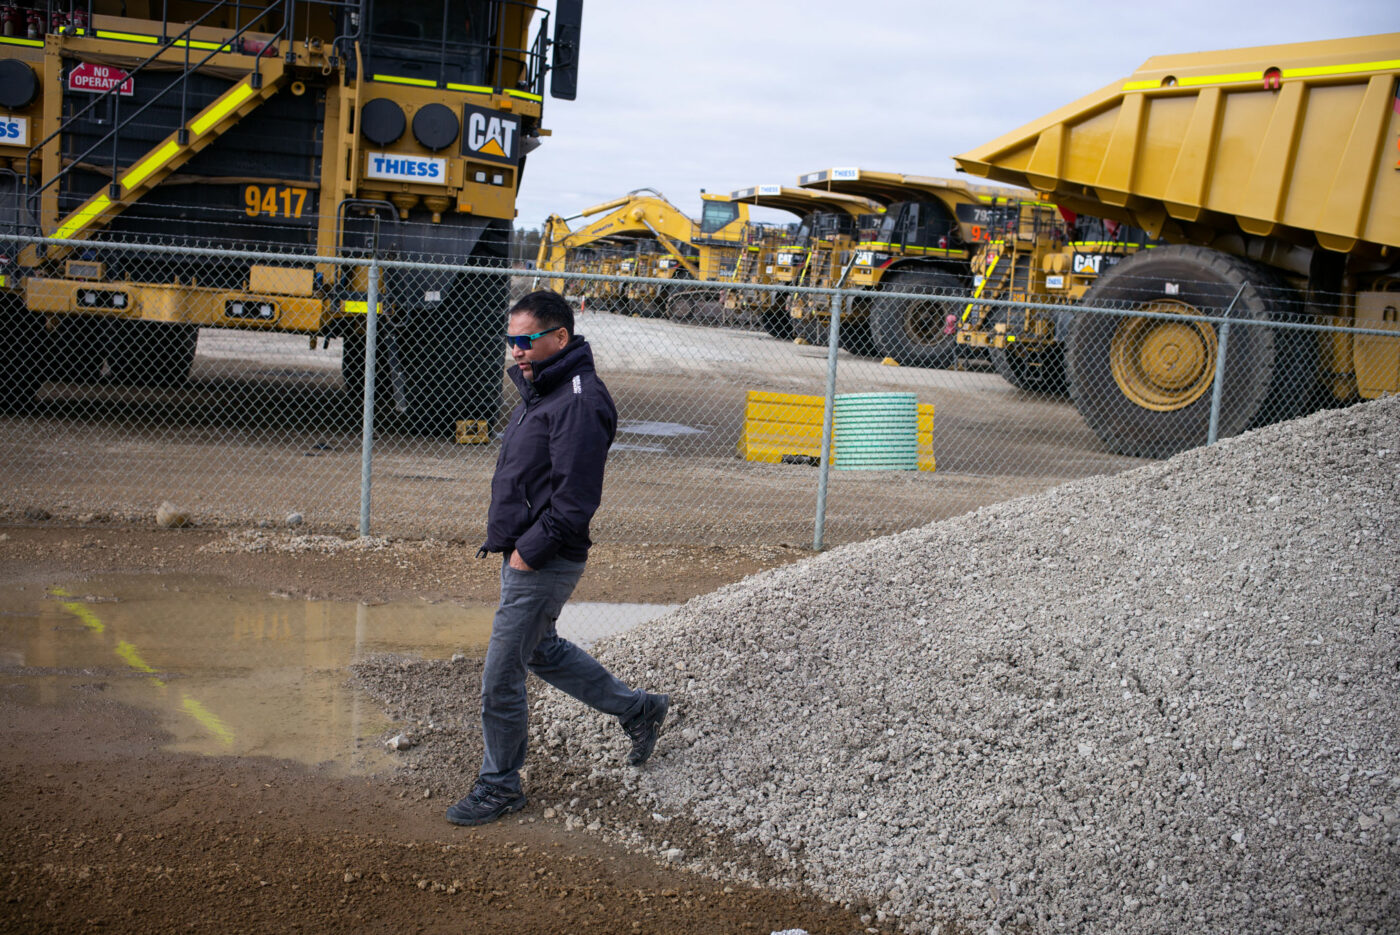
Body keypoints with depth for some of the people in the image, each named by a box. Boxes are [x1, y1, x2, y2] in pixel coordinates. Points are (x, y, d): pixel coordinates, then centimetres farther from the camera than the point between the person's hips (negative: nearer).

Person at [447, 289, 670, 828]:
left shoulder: (579, 402, -20)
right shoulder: (540, 390, 12)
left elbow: (576, 498, -25)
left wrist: (530, 550, -19)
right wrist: (507, 537, 14)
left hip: (545, 563, -11)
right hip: (522, 555, 11)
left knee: (500, 679, 0)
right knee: (542, 651, 25)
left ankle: (499, 787, 18)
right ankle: (638, 709, 38)